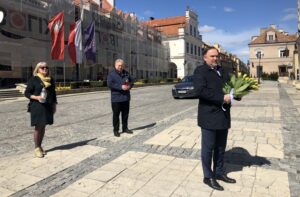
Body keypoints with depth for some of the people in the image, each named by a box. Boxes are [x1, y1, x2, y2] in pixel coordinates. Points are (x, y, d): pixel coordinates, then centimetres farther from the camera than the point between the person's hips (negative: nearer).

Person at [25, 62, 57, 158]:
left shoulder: (51, 80, 11)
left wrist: (54, 105, 12)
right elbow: (27, 93, -3)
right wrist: (36, 97, -20)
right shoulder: (34, 79, -3)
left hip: (48, 106, 4)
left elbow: (53, 93, 16)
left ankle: (40, 146, 22)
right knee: (38, 127, -2)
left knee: (43, 127, 10)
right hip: (37, 106, -4)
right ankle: (36, 148, 10)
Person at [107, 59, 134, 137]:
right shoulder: (111, 74, -5)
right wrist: (121, 87, -25)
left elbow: (131, 81, 15)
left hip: (126, 97, 6)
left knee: (125, 114, 13)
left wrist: (129, 86, -9)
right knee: (116, 114, 1)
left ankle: (125, 128, 27)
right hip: (116, 98, -5)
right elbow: (109, 84, -17)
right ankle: (116, 130, 12)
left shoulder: (126, 73, 13)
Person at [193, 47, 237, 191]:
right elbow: (200, 90, -21)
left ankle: (219, 172, 33)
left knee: (221, 147, 17)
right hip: (209, 116, -7)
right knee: (208, 148, 4)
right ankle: (208, 177, 18)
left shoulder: (222, 71, 17)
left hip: (223, 115, 7)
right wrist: (222, 98, -22)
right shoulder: (200, 71, -7)